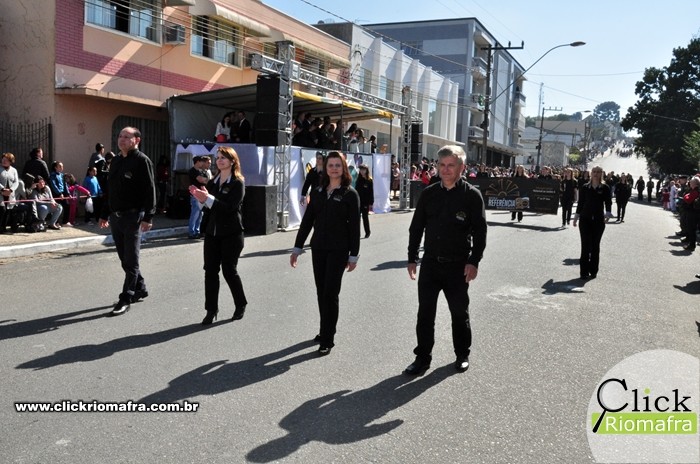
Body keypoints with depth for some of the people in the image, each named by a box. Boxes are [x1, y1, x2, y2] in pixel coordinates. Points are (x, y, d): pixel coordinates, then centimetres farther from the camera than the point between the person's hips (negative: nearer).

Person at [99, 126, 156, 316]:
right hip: (115, 216, 8)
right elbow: (109, 189, 21)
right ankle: (140, 289, 29)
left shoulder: (142, 161, -8)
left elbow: (150, 191, -14)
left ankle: (126, 299, 4)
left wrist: (147, 217, -20)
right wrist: (105, 214, 18)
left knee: (130, 260, -2)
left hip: (133, 217, -8)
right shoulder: (116, 161, 16)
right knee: (125, 259, 14)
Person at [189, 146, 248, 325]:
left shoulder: (238, 183, -6)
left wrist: (208, 198, -25)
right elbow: (207, 208, 10)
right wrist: (199, 198, -10)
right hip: (212, 232, 5)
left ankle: (241, 305, 22)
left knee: (229, 270, 1)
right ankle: (211, 310, 8)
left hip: (231, 234, -5)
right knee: (210, 270, 0)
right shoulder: (212, 183, 11)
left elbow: (230, 207, -18)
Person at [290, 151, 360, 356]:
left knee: (330, 293, -4)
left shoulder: (350, 194, -4)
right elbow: (307, 221, 9)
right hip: (318, 248, 5)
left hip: (338, 250, -5)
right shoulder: (317, 192, 8)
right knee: (321, 292, 11)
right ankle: (326, 330, 26)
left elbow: (354, 226, -6)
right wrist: (297, 248, 7)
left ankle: (328, 339, 4)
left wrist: (353, 255, -9)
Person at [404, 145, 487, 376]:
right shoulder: (429, 193, 4)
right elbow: (416, 227, 8)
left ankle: (462, 355, 30)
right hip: (430, 263, 3)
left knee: (459, 313, 12)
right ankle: (423, 357, 17)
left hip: (458, 265, -3)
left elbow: (480, 231, -7)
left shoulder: (472, 195, -6)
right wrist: (412, 258, 5)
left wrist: (474, 262, -13)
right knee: (425, 313, 5)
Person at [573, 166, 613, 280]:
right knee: (585, 245, -3)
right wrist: (576, 218, 9)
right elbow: (580, 203, 9)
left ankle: (593, 271, 15)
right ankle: (584, 272, 0)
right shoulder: (585, 188, 5)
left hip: (599, 220, 0)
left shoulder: (605, 188, 3)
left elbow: (608, 203, -1)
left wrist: (607, 215, -17)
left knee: (595, 246, 6)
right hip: (585, 219, 0)